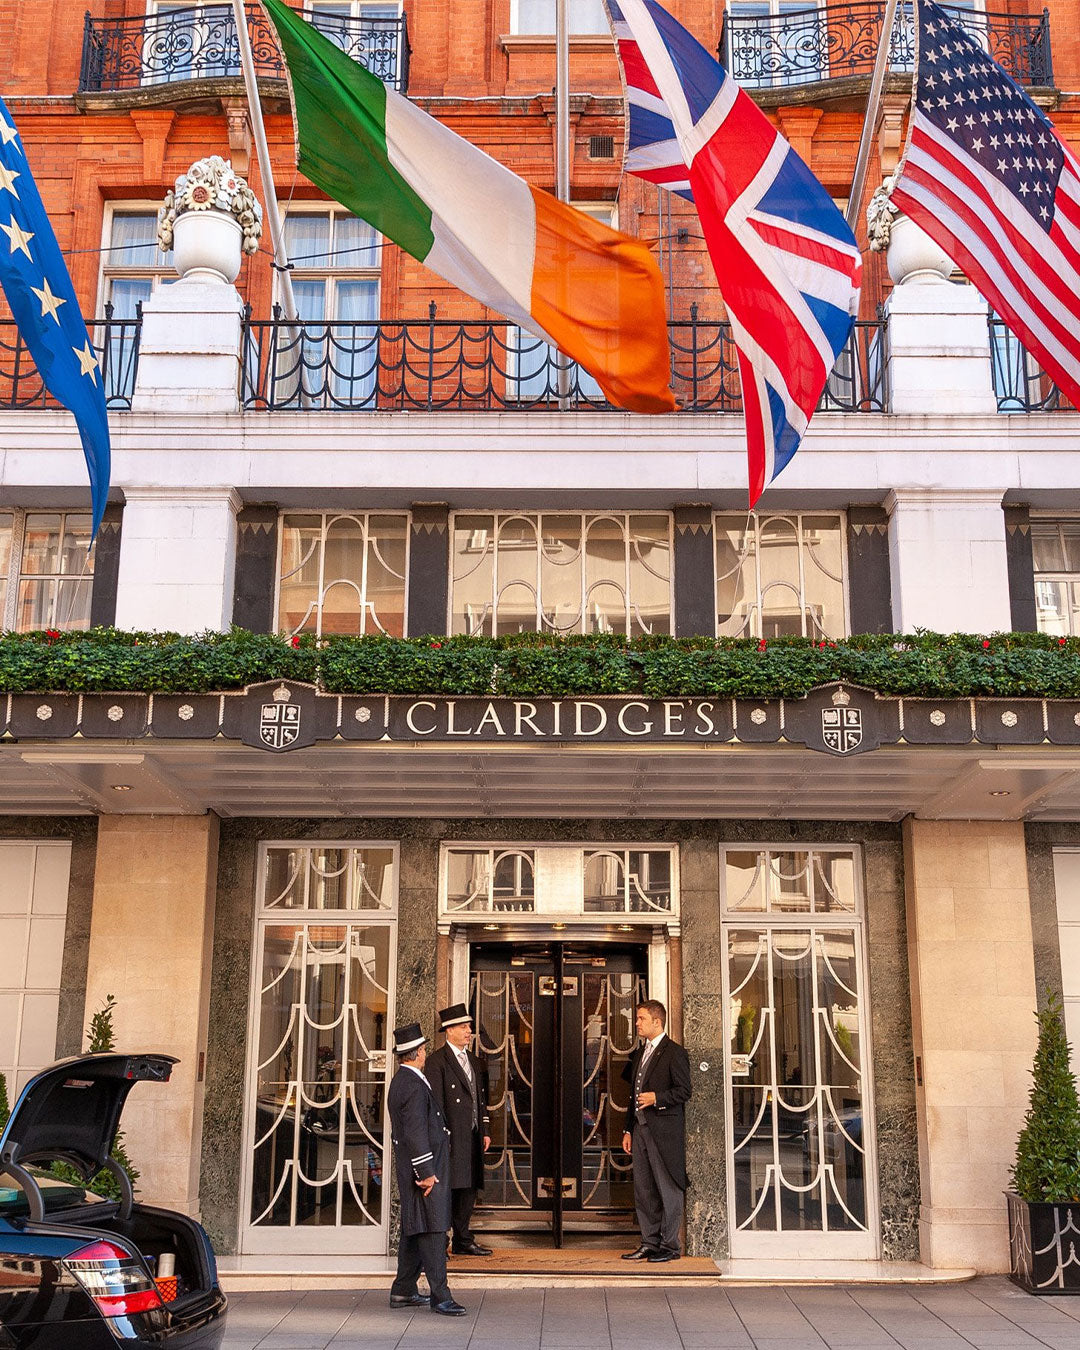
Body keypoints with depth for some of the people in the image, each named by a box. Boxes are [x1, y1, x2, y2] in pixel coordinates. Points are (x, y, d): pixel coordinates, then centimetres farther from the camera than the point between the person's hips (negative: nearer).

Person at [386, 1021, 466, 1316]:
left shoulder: (401, 1081, 14)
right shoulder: (413, 1086, -19)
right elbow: (416, 1132, -23)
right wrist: (426, 1173, -21)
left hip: (412, 1166, 11)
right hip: (423, 1166, -11)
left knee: (413, 1230, 15)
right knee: (432, 1229, -9)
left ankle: (403, 1291, 21)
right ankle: (440, 1295, -9)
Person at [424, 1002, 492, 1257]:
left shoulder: (476, 1062, 19)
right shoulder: (437, 1061, -5)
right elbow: (435, 1102, -10)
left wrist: (486, 1131, 14)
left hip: (473, 1137, 8)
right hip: (451, 1136, -7)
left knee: (469, 1188, 11)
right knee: (446, 1188, -7)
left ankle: (463, 1241, 20)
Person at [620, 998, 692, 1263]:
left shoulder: (674, 1053, -6)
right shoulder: (639, 1054, 18)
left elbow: (684, 1091, -10)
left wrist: (656, 1098, -21)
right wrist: (628, 1129, 18)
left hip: (665, 1130, -8)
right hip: (641, 1129, 8)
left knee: (668, 1189, -2)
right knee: (643, 1190, 9)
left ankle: (670, 1245, 5)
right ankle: (650, 1243, 16)